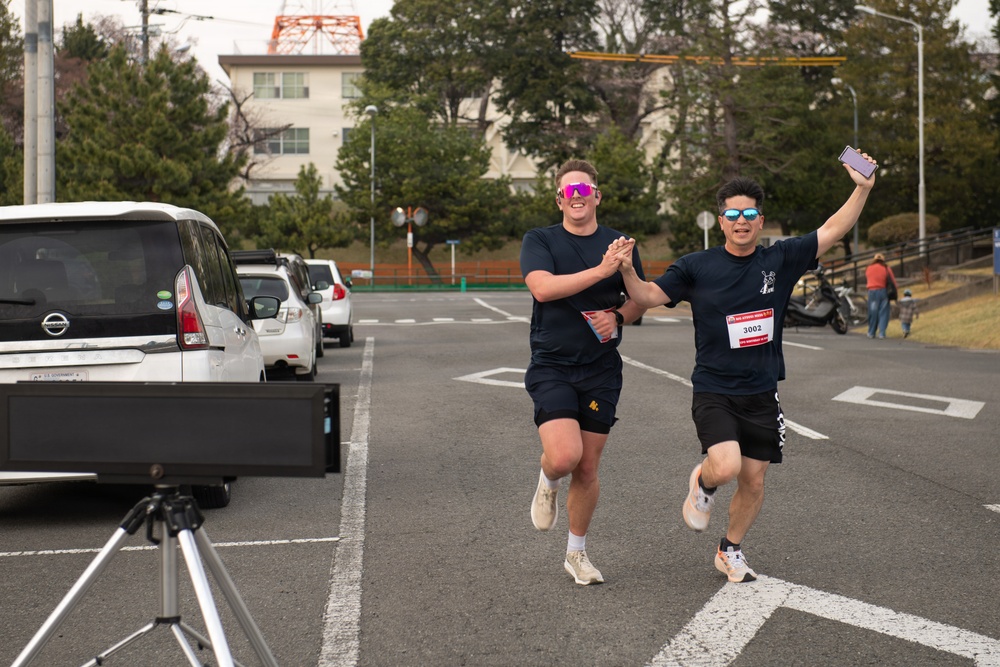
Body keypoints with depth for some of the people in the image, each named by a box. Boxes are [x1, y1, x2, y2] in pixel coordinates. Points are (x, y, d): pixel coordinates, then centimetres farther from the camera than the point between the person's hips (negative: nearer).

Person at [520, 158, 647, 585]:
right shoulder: (540, 241, -1)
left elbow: (640, 301, 16)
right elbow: (543, 287, -19)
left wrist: (618, 317, -6)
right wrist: (599, 271, -26)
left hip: (601, 370, 3)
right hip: (551, 366, -3)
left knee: (587, 469, 7)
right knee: (564, 456, -21)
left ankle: (577, 553, 26)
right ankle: (548, 484, 17)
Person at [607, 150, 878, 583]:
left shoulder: (780, 261, 1)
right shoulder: (697, 267, -3)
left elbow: (831, 231, 3)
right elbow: (648, 296, -2)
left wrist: (863, 189, -6)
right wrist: (627, 270, -22)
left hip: (761, 393, 3)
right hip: (713, 391, -3)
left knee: (753, 479, 8)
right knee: (726, 466, -24)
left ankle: (731, 551, 33)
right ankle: (702, 484, 14)